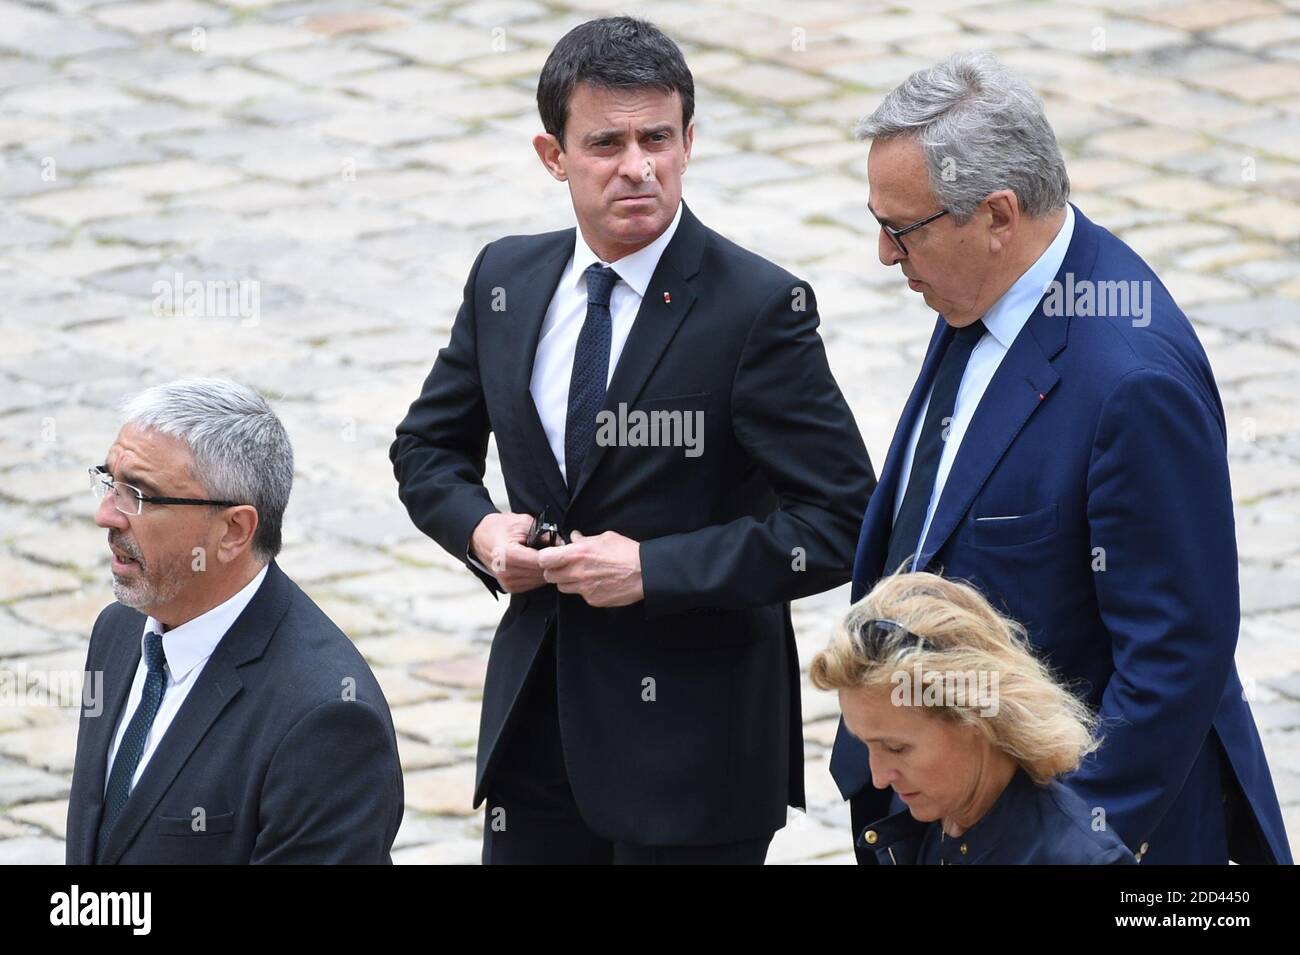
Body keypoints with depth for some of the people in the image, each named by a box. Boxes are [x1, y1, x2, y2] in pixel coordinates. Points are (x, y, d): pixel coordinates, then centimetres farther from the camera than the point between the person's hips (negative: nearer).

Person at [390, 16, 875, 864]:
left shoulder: (758, 307, -13)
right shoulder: (506, 279, 5)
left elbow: (841, 523, -15)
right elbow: (429, 447, 19)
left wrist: (653, 569, -20)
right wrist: (479, 527, -3)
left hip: (691, 736, -5)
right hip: (539, 719, 5)